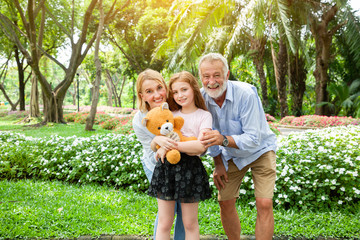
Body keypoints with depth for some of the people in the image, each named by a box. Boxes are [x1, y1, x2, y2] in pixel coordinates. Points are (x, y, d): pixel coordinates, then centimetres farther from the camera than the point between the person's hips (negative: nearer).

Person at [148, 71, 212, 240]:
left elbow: (201, 146, -16)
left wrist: (171, 145, -17)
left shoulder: (204, 115, -1)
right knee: (164, 224, 9)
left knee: (190, 223, 9)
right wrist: (159, 140, -12)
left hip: (190, 170, -3)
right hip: (166, 168, 4)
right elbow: (154, 144, 10)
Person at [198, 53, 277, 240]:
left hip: (259, 150, -4)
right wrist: (218, 164, 0)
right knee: (225, 202, 4)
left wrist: (224, 140, -47)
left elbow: (253, 139, -32)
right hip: (231, 155, 4)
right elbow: (210, 135, 0)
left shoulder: (245, 94, -31)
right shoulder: (202, 97, -16)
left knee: (264, 204, -14)